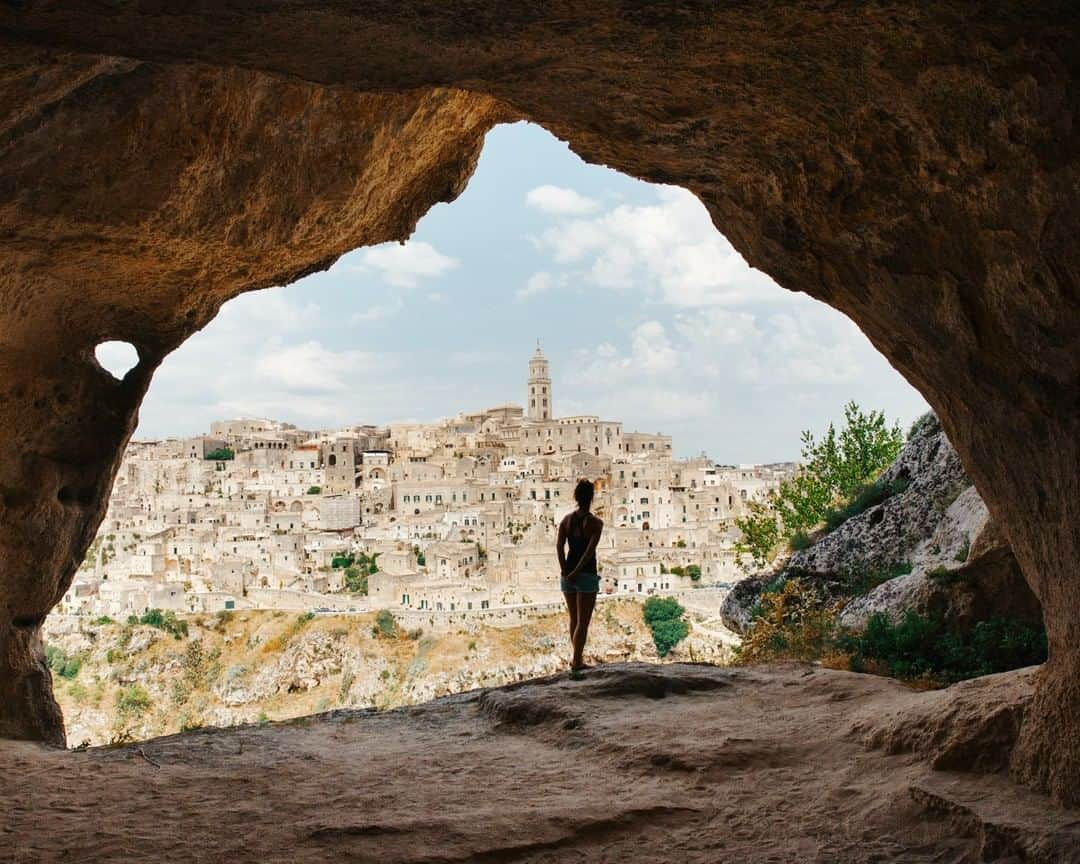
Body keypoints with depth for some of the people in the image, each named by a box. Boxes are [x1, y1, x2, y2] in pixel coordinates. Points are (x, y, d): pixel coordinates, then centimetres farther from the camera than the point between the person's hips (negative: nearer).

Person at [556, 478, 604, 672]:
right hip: (586, 576, -5)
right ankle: (576, 662, -5)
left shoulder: (566, 519, 3)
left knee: (574, 619, 19)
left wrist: (565, 572, -10)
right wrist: (576, 573, -16)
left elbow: (559, 546, -8)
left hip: (567, 574, 5)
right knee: (583, 623, 1)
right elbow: (590, 550, -19)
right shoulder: (596, 523, -9)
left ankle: (578, 657, 30)